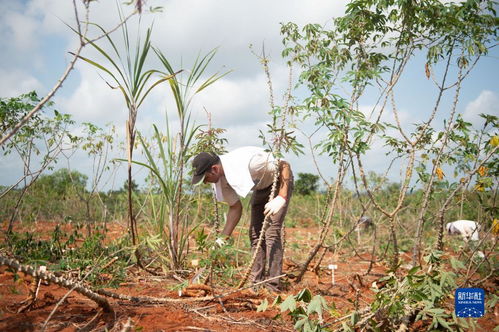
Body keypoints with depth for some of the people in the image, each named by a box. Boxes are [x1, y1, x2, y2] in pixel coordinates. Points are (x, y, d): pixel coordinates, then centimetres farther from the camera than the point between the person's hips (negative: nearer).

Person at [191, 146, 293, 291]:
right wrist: (224, 238, -9)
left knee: (272, 232, -16)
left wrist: (281, 198, -39)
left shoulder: (247, 162, -38)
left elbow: (284, 165, -29)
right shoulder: (220, 179, -14)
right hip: (261, 186, 8)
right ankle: (256, 282, 12)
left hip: (280, 182, -8)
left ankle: (273, 286, -13)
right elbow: (235, 207, -4)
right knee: (255, 233, 5)